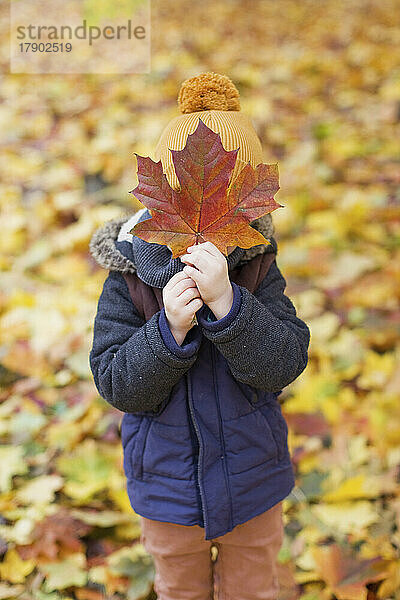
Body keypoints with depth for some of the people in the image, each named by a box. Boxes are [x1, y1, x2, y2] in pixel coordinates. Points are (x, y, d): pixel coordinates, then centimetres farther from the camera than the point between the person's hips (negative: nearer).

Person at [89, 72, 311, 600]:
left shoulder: (257, 265, -16)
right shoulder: (129, 274, -17)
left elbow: (283, 366, -24)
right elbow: (119, 386, -19)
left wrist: (226, 302, -39)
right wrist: (169, 329, -35)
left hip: (253, 482, 1)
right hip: (167, 486, 0)